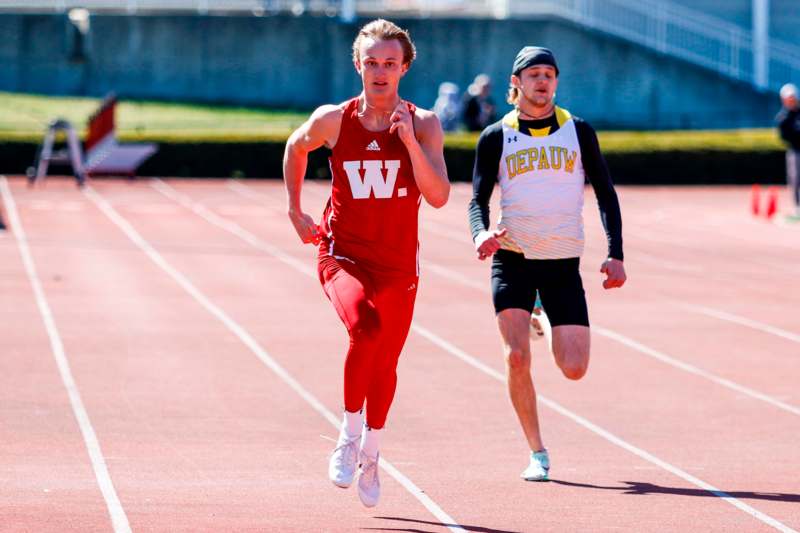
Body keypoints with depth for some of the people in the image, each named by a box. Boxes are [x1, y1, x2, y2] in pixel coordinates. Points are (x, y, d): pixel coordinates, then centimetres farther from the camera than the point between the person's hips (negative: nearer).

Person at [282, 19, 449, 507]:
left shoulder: (423, 124, -8)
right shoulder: (332, 120, -8)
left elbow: (439, 196, -18)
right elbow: (296, 148, 15)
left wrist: (409, 141, -26)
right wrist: (295, 211, 13)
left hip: (399, 264, 2)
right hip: (344, 255, -2)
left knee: (386, 364, 13)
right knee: (366, 327, -31)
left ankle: (370, 454, 37)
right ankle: (349, 434, -13)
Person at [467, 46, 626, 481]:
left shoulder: (578, 132, 6)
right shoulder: (496, 137, 4)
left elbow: (605, 193, 10)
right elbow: (479, 198, 2)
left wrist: (615, 254, 0)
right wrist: (480, 233, -21)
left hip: (563, 264, 1)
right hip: (512, 260, -1)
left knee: (574, 369, -6)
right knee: (516, 357, -15)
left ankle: (550, 329, 30)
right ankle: (537, 453, 0)